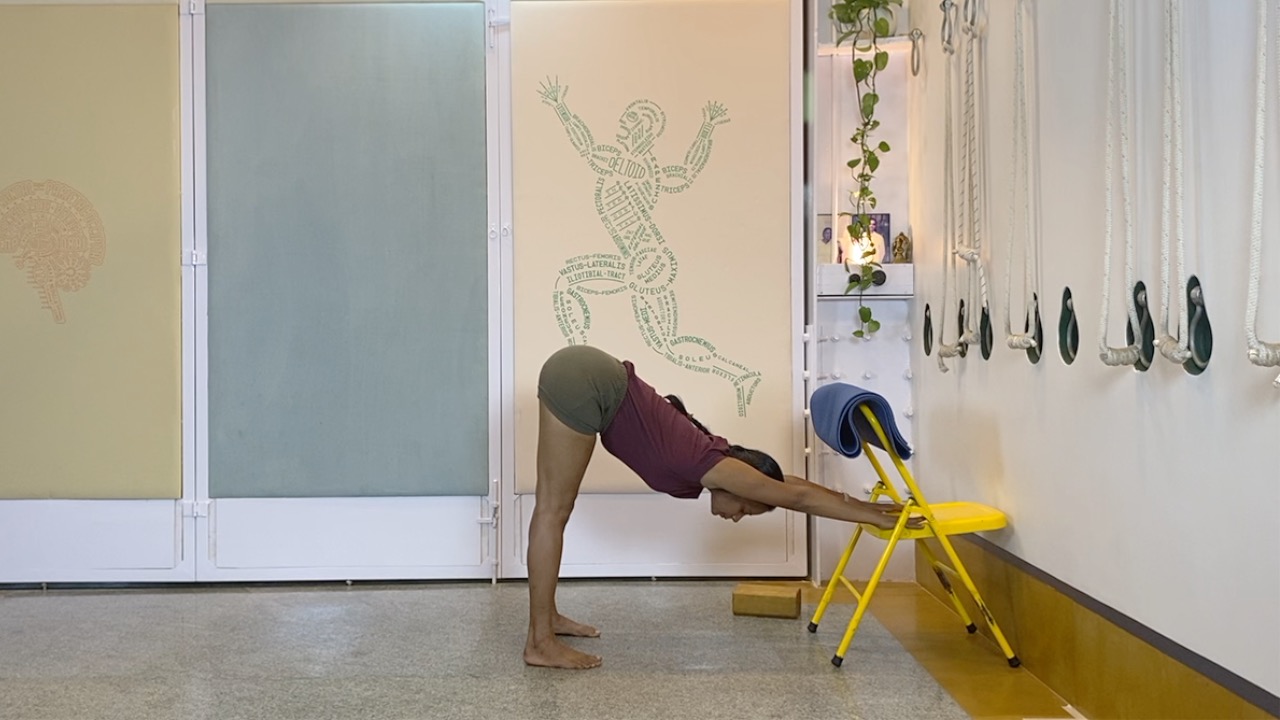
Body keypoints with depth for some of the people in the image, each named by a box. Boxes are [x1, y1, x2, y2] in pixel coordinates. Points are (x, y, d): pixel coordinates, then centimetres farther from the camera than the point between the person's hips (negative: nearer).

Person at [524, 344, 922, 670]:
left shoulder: (711, 459, 14)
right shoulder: (717, 468, -6)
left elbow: (790, 488, 24)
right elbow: (799, 497, -2)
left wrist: (862, 505, 28)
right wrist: (875, 518, 3)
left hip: (583, 374, 9)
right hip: (585, 382, -9)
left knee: (552, 508, 14)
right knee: (554, 511, -4)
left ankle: (547, 617, 24)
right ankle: (540, 642, 2)